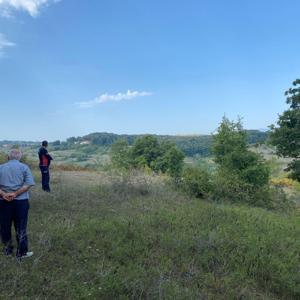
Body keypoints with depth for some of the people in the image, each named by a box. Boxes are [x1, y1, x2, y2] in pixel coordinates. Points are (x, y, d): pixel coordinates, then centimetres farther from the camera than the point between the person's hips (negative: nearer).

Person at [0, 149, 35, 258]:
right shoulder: (24, 167, 0)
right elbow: (29, 184, -12)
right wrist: (15, 194, -14)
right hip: (21, 201, -2)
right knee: (20, 228, 6)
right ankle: (22, 252, 14)